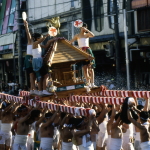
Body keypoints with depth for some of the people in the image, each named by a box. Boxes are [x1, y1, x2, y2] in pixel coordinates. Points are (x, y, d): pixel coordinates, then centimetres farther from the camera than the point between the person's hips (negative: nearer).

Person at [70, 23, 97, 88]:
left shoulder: (87, 34, 12)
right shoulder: (77, 35, 14)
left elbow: (93, 35, -9)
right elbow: (70, 41, 14)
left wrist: (86, 30, -8)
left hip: (88, 50, -1)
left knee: (90, 67, -8)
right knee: (85, 68, -3)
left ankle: (92, 83, -13)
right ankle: (88, 83, -1)